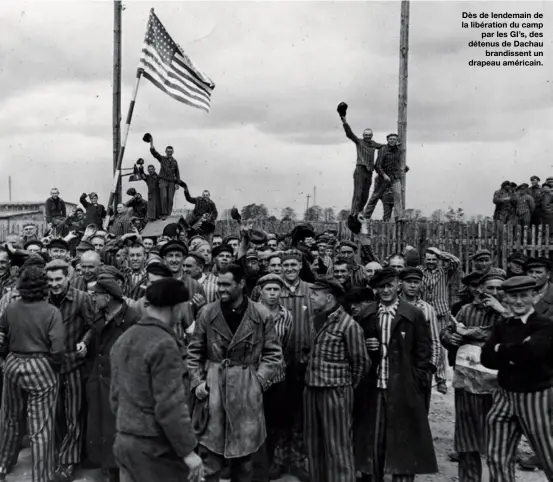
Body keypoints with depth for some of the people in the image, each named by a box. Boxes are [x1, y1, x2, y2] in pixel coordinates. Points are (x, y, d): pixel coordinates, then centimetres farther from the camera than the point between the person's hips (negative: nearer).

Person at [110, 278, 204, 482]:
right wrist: (187, 450, -15)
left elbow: (115, 396, 14)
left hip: (124, 440, 8)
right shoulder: (163, 344, -18)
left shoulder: (123, 339, 8)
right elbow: (170, 405, -20)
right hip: (154, 446, -8)